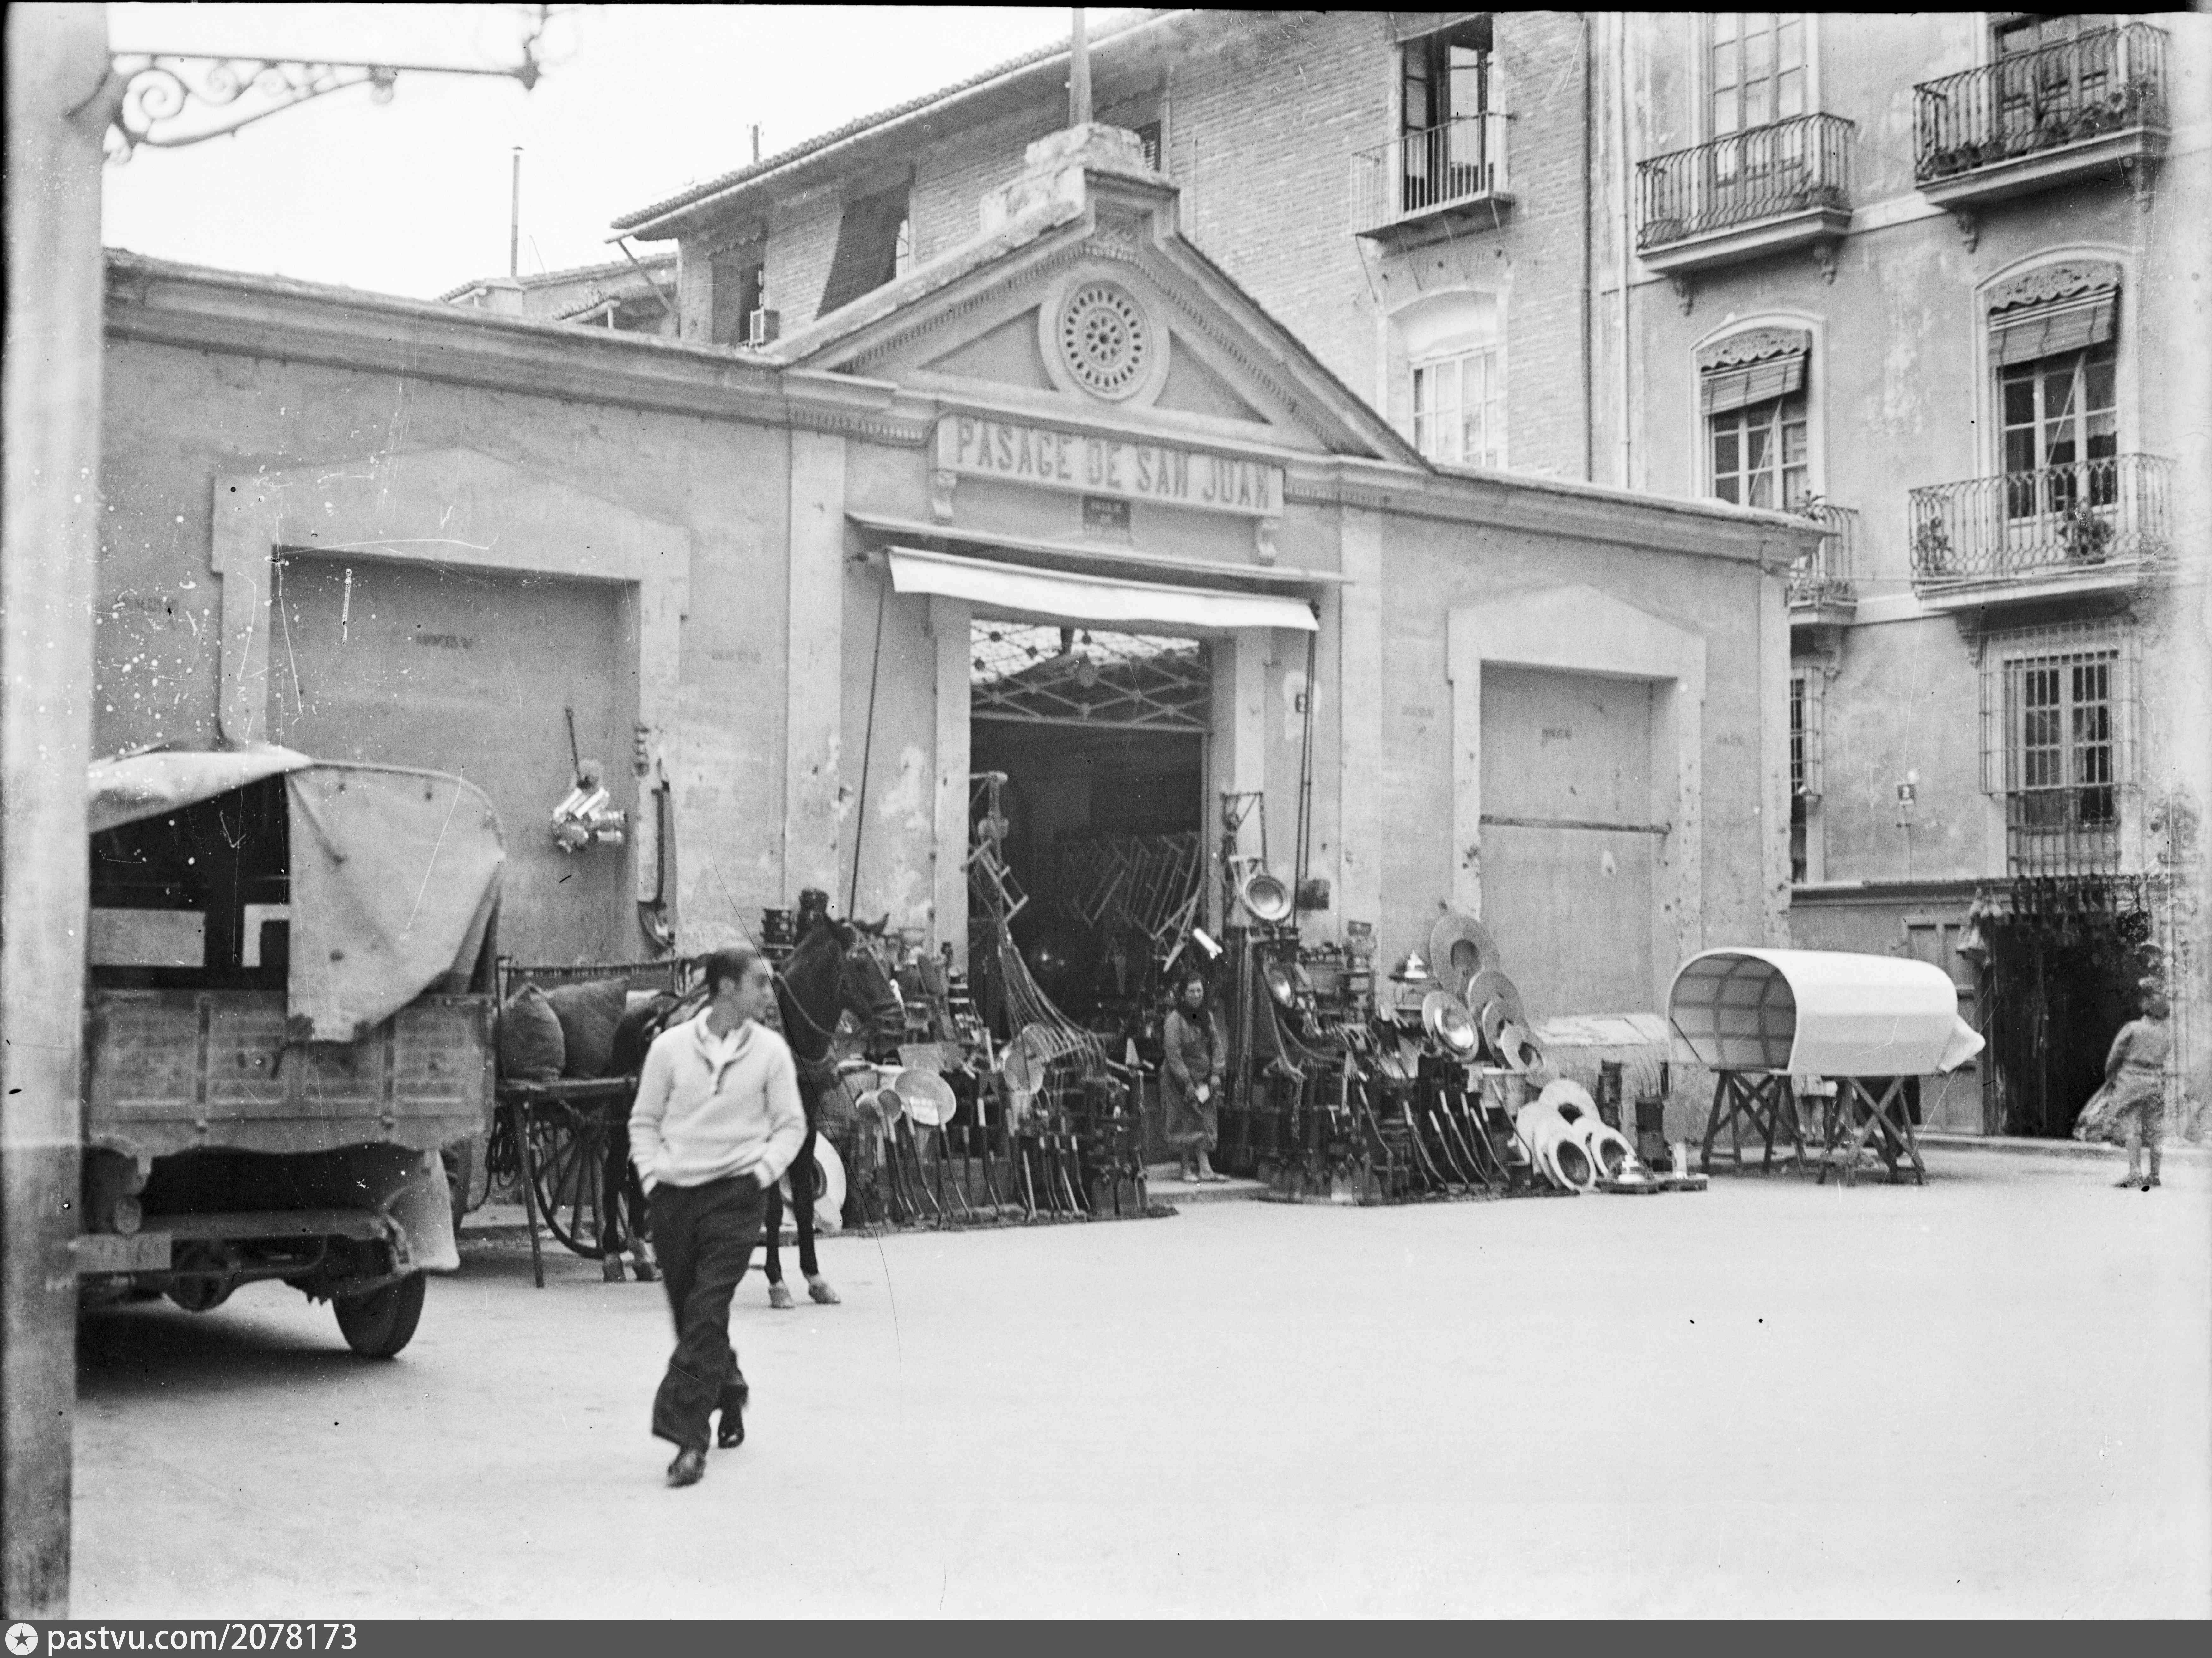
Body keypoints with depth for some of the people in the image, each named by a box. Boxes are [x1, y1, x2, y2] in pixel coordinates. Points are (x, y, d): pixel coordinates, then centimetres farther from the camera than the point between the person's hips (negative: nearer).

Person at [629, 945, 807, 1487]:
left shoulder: (770, 1050, 0)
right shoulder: (671, 1046, 1)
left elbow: (790, 1125, 7)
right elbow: (644, 1122, 9)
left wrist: (764, 1170, -6)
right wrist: (653, 1175, -3)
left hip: (736, 1193, -2)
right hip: (675, 1194, 2)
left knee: (707, 1311, -13)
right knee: (689, 1312, 10)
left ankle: (689, 1438, -13)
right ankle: (730, 1399, 37)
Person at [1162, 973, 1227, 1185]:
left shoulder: (1207, 1016, 4)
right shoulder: (1176, 1018, -15)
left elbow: (1217, 1045, 8)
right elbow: (1172, 1054, -18)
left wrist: (1216, 1074, -5)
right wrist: (1187, 1083, -18)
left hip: (1203, 1077, 6)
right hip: (1178, 1079, -6)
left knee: (1205, 1121, -1)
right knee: (1187, 1122, -4)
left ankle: (1205, 1169, -4)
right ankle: (1188, 1170, 2)